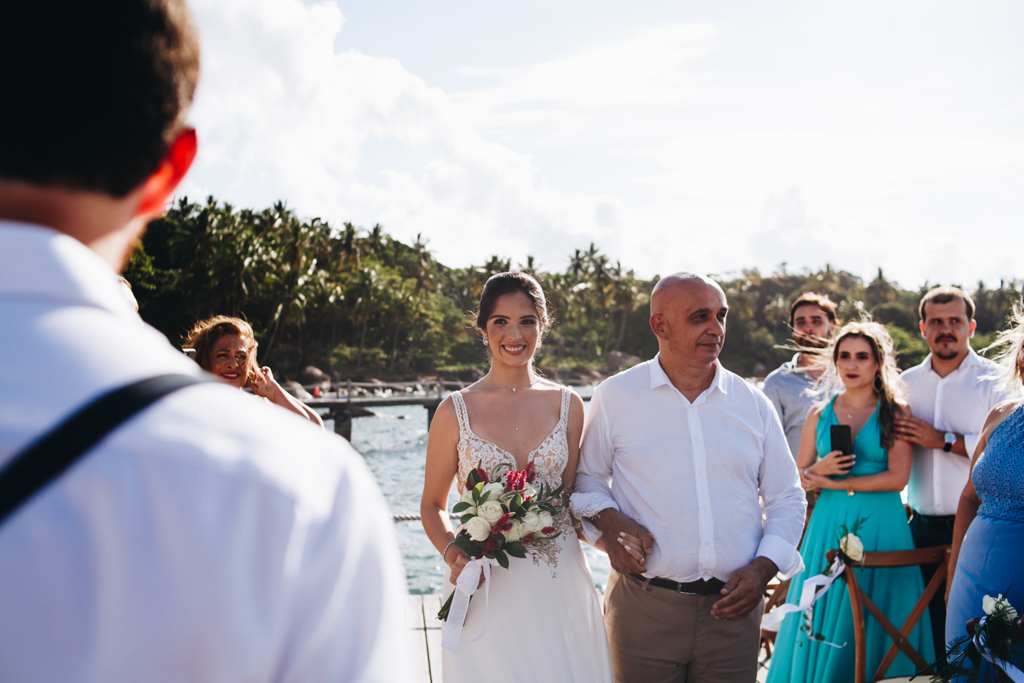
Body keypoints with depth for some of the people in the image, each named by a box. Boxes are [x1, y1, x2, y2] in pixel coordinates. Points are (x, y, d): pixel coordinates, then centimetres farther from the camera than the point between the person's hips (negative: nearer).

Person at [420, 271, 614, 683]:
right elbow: (433, 505, 7)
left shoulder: (568, 406, 5)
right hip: (487, 589, -2)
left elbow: (572, 497, 9)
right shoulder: (455, 411, 0)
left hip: (560, 585, 2)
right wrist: (452, 552, -13)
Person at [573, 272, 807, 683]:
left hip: (733, 609, 2)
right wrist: (608, 520, -7)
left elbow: (787, 499, 12)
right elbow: (586, 476, 12)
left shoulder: (753, 403, 7)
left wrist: (763, 568, -2)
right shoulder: (615, 397, 1)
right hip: (645, 607, -2)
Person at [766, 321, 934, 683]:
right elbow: (798, 477, 11)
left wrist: (835, 483, -9)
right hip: (830, 524, 3)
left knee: (878, 621, 0)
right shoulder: (820, 415, 9)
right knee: (823, 620, 2)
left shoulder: (895, 413, 1)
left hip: (881, 526, -2)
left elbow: (897, 477, -9)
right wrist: (821, 467, -11)